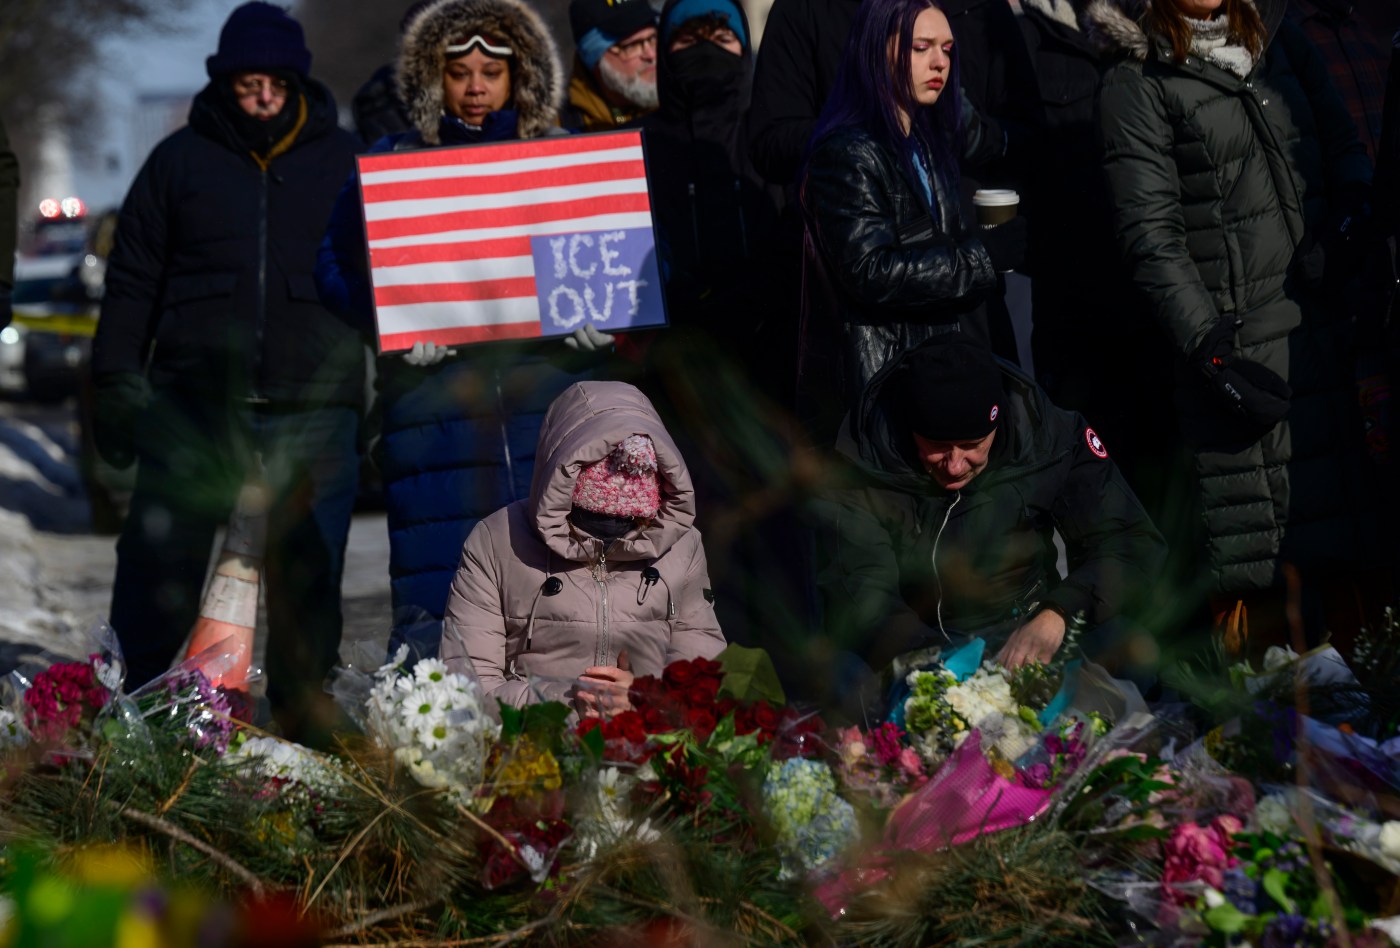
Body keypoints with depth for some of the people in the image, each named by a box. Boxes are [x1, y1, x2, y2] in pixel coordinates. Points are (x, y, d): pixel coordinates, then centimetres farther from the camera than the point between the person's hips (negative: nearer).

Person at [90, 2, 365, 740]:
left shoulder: (342, 161, 10)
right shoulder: (181, 160, 8)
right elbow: (132, 281, 10)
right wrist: (116, 386, 3)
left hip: (313, 410, 1)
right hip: (195, 406, -1)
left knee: (308, 576, 4)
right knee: (157, 568, -2)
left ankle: (302, 719, 14)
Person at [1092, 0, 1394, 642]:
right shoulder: (1136, 84, -3)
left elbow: (1344, 149, 19)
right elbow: (1151, 236, -8)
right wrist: (1210, 350, -15)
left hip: (1324, 324, 5)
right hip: (1236, 341, -5)